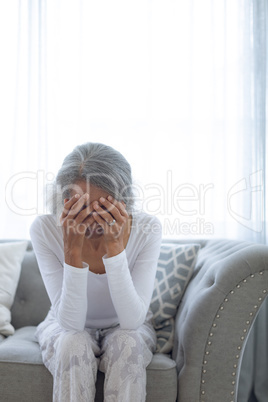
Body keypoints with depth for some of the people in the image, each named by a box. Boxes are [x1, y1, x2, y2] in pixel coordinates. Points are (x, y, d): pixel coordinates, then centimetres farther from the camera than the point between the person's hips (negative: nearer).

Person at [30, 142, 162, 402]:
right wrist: (73, 250, -39)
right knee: (73, 344, -31)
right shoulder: (45, 229, -24)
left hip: (127, 331, 0)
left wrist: (115, 247, -38)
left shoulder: (146, 228, -24)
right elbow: (71, 323, -27)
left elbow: (132, 321, -29)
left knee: (127, 343, -31)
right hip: (65, 329, 0)